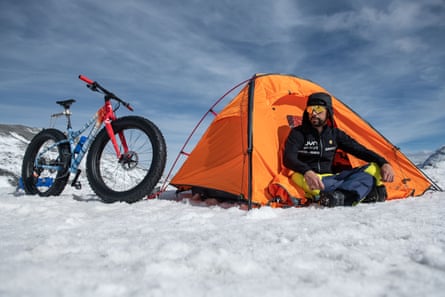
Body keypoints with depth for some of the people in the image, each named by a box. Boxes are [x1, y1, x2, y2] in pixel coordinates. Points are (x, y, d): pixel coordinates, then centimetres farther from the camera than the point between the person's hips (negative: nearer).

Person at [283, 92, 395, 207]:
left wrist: (384, 163, -10)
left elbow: (359, 150, 7)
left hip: (331, 178, 4)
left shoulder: (335, 134, 8)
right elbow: (288, 158, -21)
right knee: (299, 178, -42)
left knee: (374, 168, -11)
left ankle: (341, 196, -36)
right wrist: (306, 172, -41)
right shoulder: (298, 133, -5)